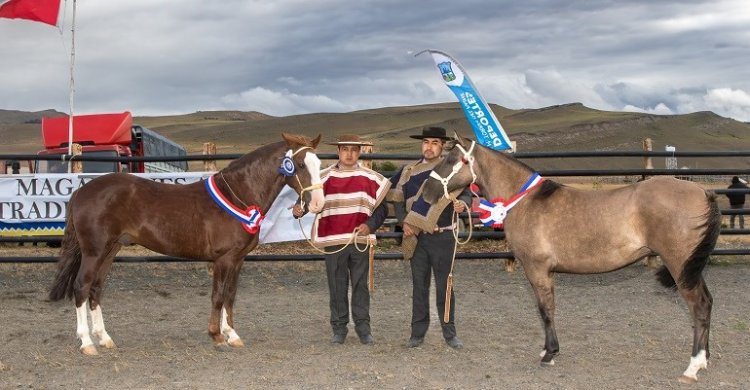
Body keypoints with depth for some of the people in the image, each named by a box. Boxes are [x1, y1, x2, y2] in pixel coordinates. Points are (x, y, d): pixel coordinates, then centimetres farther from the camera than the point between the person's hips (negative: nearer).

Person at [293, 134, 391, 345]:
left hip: (359, 240, 0)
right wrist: (299, 208, -23)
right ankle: (339, 329, 15)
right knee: (337, 288, 6)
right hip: (333, 242, 0)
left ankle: (363, 329, 13)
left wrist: (370, 225, -12)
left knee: (360, 286, 5)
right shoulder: (325, 178, 3)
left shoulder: (370, 179, 3)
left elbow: (381, 207, 4)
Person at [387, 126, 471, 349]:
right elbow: (397, 199, 13)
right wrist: (404, 222, -1)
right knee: (419, 286, 8)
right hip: (416, 237, 3)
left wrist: (462, 203, -25)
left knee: (444, 286, 3)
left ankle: (449, 333, 13)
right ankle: (418, 333, 14)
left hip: (443, 237, -3)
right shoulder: (409, 171, 8)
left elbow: (466, 194, -2)